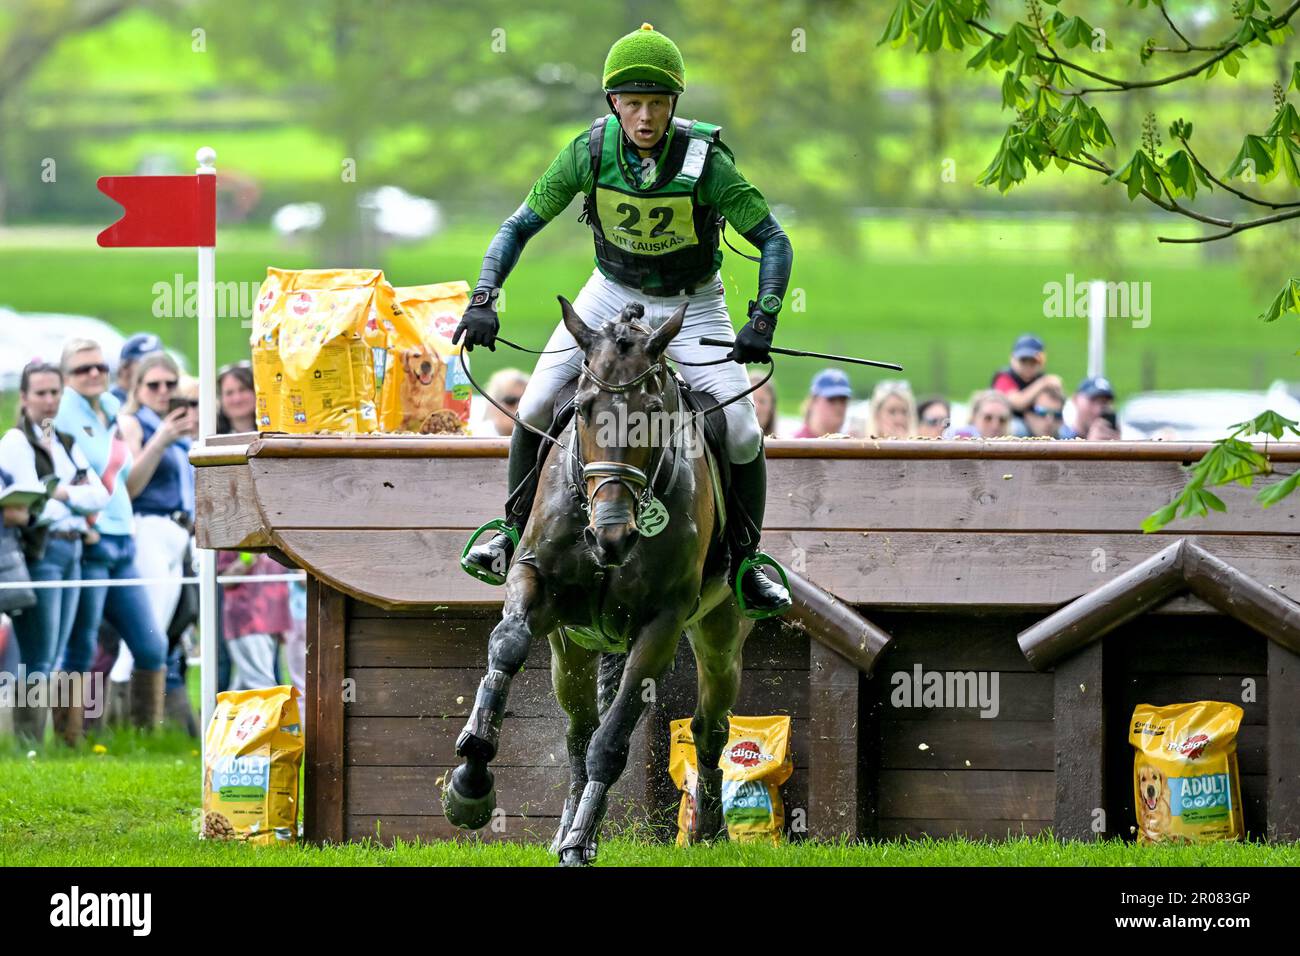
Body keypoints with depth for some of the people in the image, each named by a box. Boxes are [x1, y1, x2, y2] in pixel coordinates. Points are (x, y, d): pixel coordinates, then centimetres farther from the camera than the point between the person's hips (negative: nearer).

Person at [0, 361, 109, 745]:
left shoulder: (66, 444, 18)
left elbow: (101, 495, 9)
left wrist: (64, 494, -6)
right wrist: (79, 499, 1)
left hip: (72, 551, 7)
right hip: (39, 552, -7)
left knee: (55, 662, 7)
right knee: (39, 662, -9)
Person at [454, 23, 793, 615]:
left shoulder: (706, 161, -28)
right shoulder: (590, 152, -21)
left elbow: (773, 241, -21)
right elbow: (520, 226, -12)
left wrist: (763, 321, -34)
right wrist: (483, 298, -25)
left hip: (691, 303, -2)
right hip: (613, 294, 2)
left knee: (742, 433, -14)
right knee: (537, 405, -10)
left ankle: (745, 562, 8)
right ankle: (513, 532, 13)